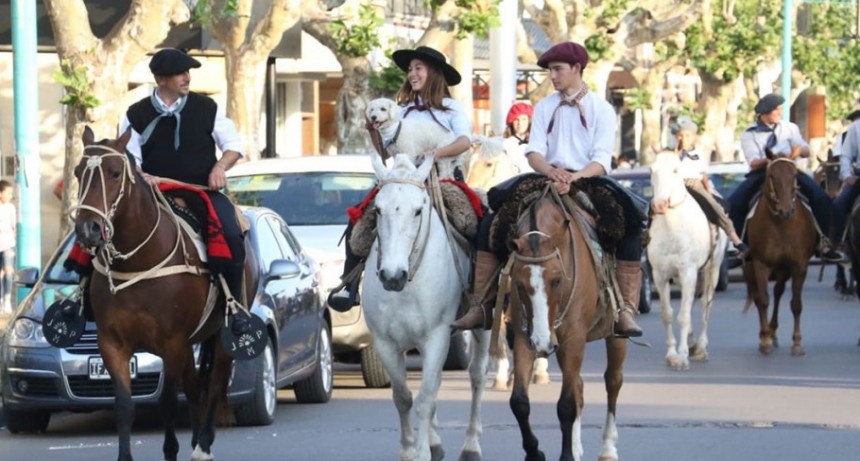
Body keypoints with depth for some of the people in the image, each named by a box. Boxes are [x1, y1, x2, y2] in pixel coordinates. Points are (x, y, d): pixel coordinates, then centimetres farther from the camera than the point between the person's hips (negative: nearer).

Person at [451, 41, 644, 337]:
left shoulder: (601, 110, 2)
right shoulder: (544, 108, 11)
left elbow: (602, 160, -9)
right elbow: (534, 152, -1)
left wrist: (573, 179, -29)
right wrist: (553, 172, -25)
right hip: (548, 181, 3)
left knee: (630, 231, -29)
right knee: (491, 224, -13)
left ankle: (626, 312, -27)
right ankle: (481, 307, -8)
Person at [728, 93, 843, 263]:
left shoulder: (790, 128, 8)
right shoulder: (750, 135, -1)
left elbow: (807, 151, 5)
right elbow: (754, 163, -10)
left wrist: (799, 149, -20)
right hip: (761, 173, -1)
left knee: (821, 197, -21)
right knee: (735, 202, -25)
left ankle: (823, 242, -11)